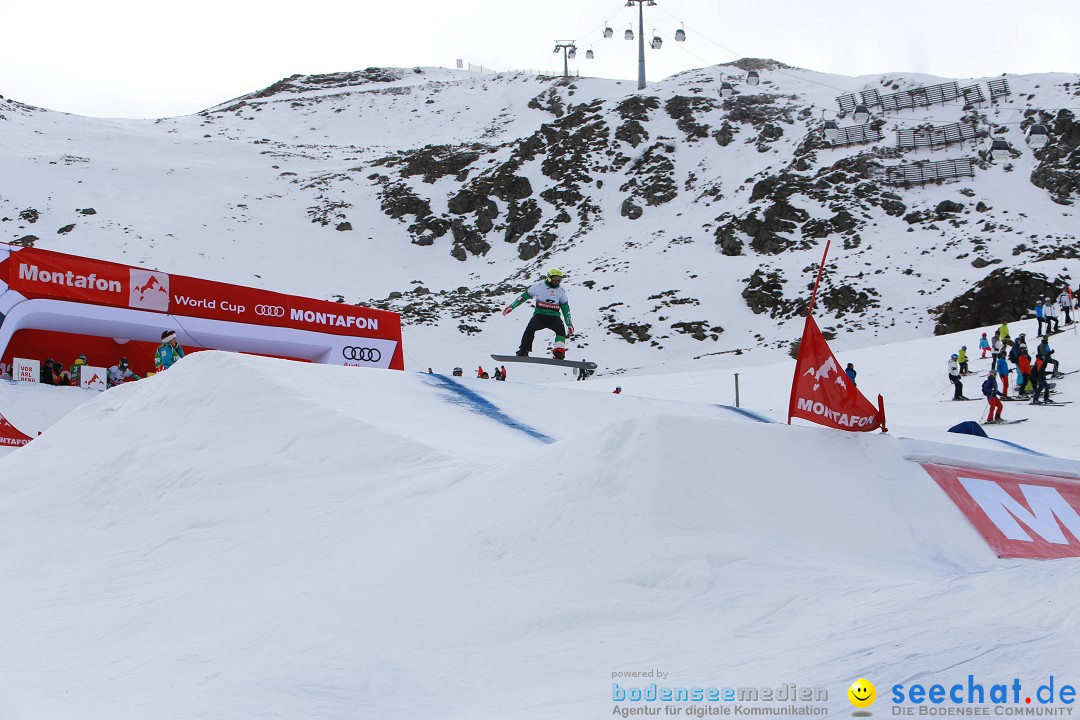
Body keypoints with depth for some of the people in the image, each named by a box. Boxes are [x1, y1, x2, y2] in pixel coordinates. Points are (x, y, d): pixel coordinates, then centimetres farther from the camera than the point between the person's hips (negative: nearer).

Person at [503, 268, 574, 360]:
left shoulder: (561, 291, 7)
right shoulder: (539, 286, 0)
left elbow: (565, 308, 15)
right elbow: (525, 296, 9)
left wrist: (569, 324, 12)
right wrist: (511, 306, 9)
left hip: (554, 317, 1)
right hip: (540, 314, -1)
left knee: (561, 329, -29)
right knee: (530, 327, -31)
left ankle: (559, 353, -34)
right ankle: (523, 351, -25)